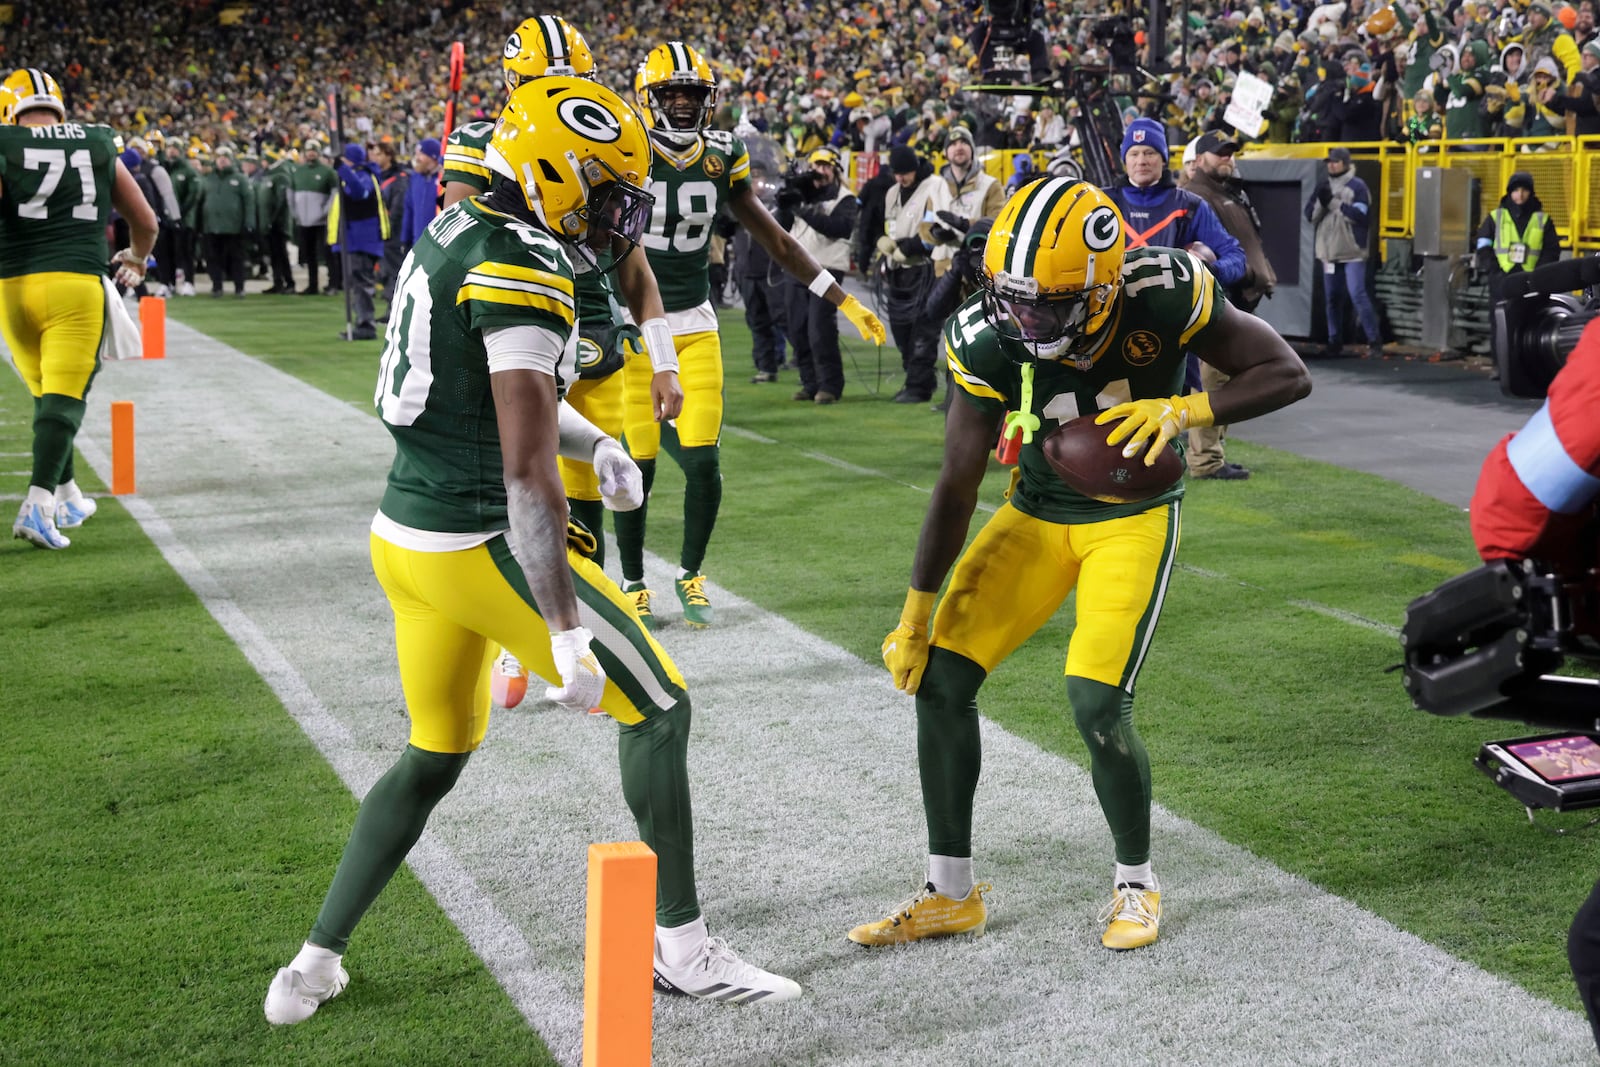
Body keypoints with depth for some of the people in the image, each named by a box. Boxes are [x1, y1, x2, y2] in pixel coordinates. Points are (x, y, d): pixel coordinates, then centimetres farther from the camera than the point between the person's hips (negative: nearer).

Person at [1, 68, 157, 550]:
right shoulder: (98, 147, 13)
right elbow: (145, 222, 22)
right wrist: (137, 259, 42)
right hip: (77, 284, -1)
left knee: (46, 395, 17)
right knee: (64, 398, -3)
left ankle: (68, 497, 29)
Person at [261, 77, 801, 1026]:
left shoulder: (460, 234, 10)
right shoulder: (525, 269, -19)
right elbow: (527, 470, -25)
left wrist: (596, 441, 21)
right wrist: (568, 634, -24)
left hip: (403, 532, 10)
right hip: (478, 546, -9)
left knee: (437, 754, 24)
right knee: (658, 708, 5)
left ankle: (316, 964, 26)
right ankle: (683, 948, 13)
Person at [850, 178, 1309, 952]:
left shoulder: (1164, 298, -26)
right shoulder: (988, 337, -20)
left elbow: (1288, 376, -16)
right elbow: (958, 485, -11)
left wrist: (1184, 410, -33)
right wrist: (915, 614, -7)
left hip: (1132, 517, -3)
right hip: (1036, 513, 3)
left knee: (1096, 702, -18)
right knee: (939, 678, -6)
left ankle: (1136, 883, 10)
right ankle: (951, 894, 11)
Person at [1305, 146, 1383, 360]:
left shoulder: (1357, 186, -5)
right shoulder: (1323, 186, 11)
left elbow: (1361, 216, -16)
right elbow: (1310, 216, 6)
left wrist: (1335, 202, -20)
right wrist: (1320, 201, -14)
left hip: (1352, 252, -5)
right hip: (1329, 251, 5)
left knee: (1358, 295, -12)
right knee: (1332, 298, 8)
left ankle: (1374, 341, -7)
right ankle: (1335, 342, 16)